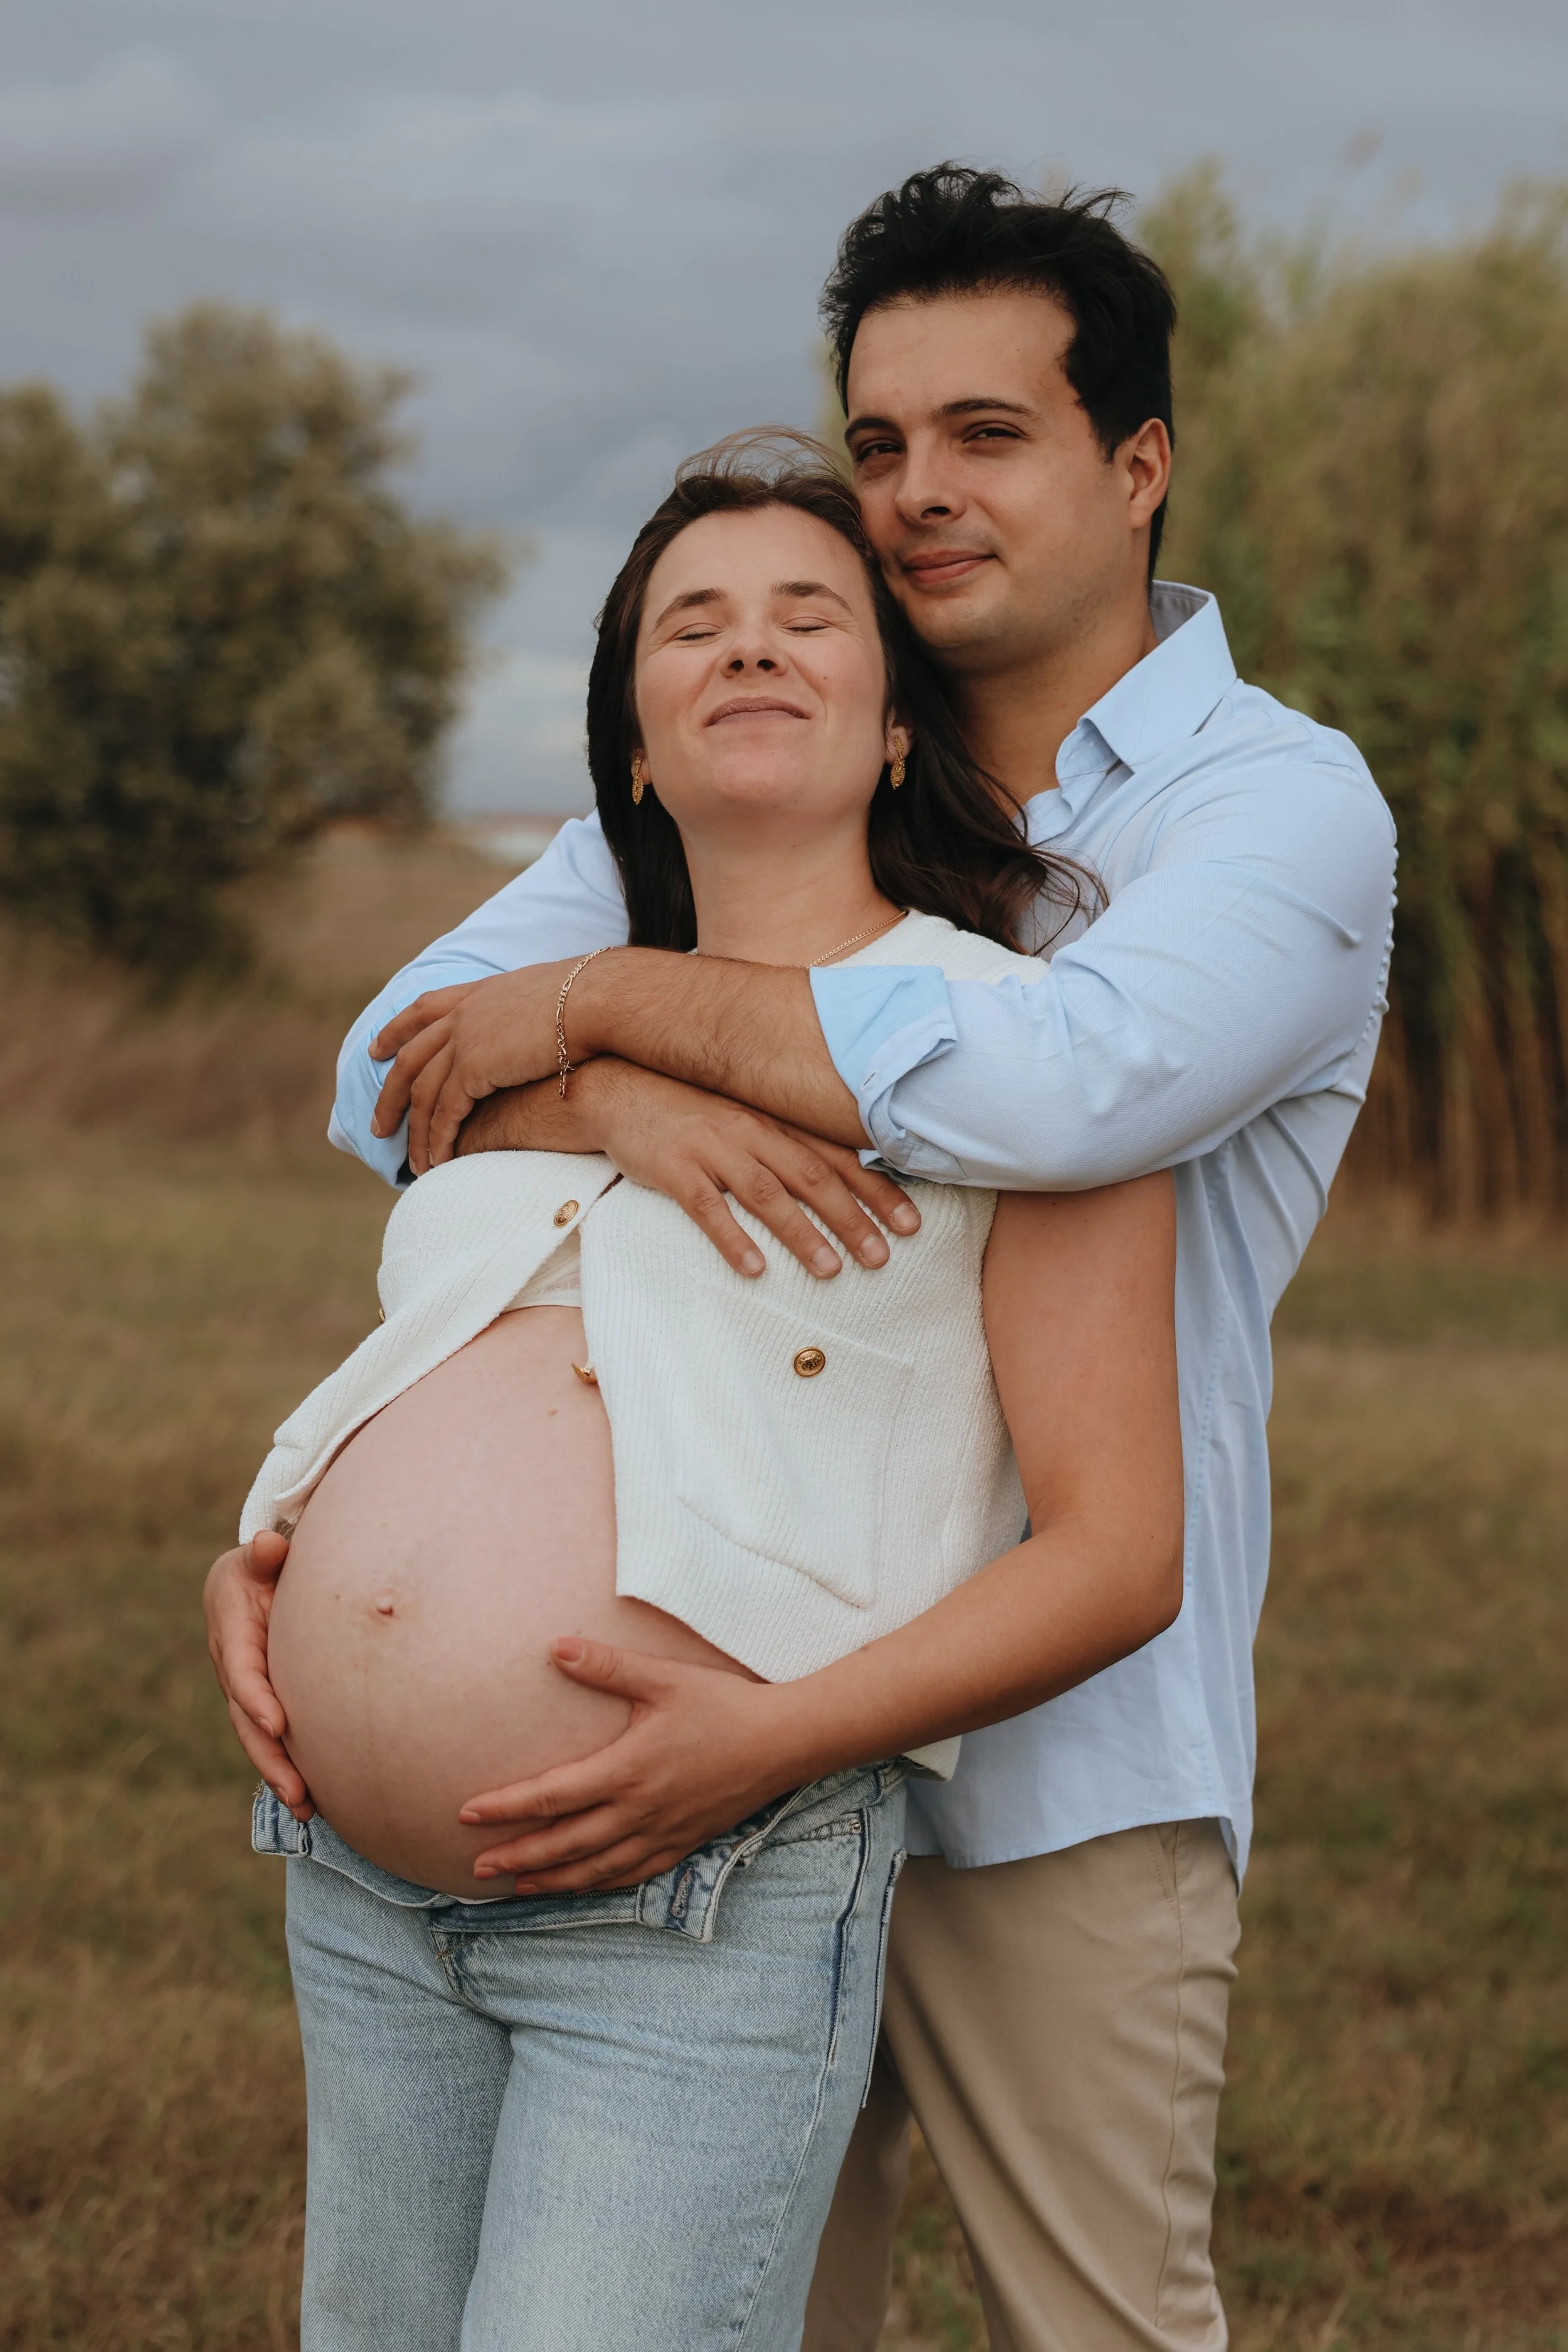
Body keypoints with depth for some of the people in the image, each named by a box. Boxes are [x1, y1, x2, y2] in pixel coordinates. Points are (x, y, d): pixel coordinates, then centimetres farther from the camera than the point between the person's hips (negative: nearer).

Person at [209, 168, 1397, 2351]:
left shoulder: (1281, 805, -6)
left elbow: (1077, 1077, -27)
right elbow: (398, 1067, 1)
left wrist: (609, 995, -18)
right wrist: (624, 1098, -22)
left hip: (1055, 1765, -4)